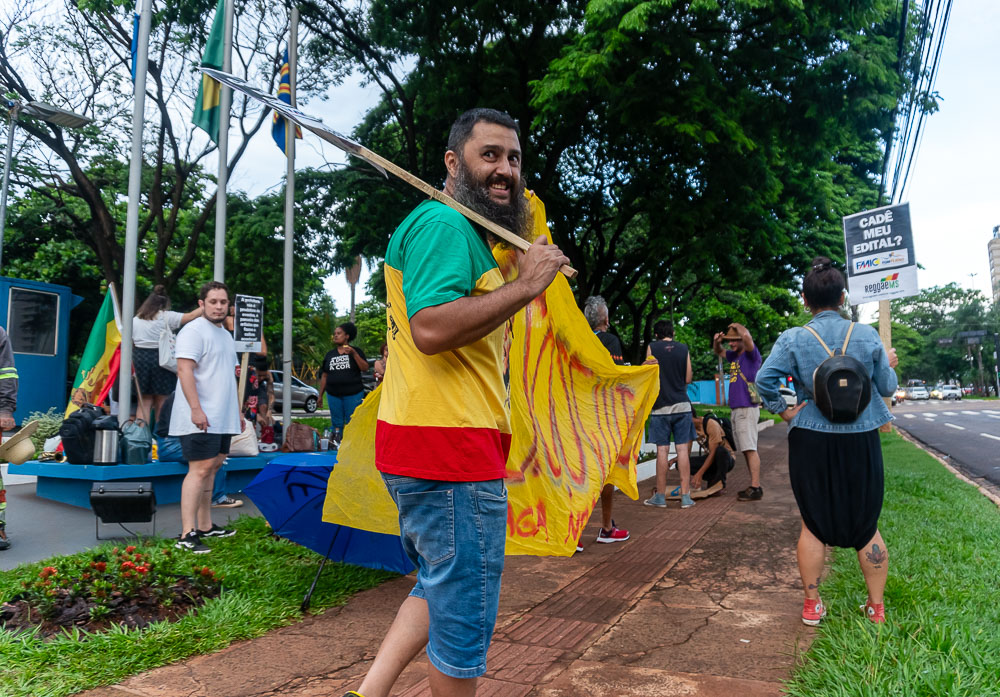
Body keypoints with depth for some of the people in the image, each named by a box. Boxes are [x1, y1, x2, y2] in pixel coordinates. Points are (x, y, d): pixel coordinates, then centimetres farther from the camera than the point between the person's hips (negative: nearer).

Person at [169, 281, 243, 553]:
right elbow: (184, 370, -18)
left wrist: (238, 410, 24)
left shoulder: (226, 335, 21)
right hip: (200, 419, -9)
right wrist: (196, 409, -25)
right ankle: (187, 534, -12)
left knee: (210, 470, 11)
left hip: (222, 419, 9)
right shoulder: (193, 331, -7)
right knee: (200, 470, -12)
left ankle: (205, 526, 18)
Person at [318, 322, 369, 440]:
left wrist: (354, 354, -16)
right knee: (336, 423, 5)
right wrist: (320, 395, 12)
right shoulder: (330, 354, 14)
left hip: (353, 394, -3)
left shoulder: (355, 351, 5)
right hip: (333, 394, 3)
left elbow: (365, 368, -8)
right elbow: (324, 376, 15)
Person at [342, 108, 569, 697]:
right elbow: (431, 328, -27)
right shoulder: (442, 223, -13)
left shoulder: (465, 232, 21)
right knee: (465, 613, 6)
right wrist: (525, 285, -21)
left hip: (424, 447, 11)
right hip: (452, 451, -11)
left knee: (441, 588, 25)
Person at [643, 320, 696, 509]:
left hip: (661, 406, -2)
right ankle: (685, 496, 5)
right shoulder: (683, 349, 5)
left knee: (662, 450, 1)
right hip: (682, 405, 2)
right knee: (683, 449, 3)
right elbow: (688, 379, 7)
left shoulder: (652, 347, -1)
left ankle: (660, 496, 8)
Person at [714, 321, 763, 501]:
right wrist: (717, 341, 12)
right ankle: (753, 486, 17)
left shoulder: (751, 354, -6)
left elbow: (747, 338, -26)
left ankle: (756, 488, -14)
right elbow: (719, 352, 34)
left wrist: (738, 327, -6)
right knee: (745, 450, 11)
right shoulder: (734, 356, 16)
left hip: (747, 409, -9)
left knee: (750, 449, -13)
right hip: (736, 410, 9)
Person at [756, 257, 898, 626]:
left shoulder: (793, 339, -9)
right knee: (867, 525, 13)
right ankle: (876, 606, 23)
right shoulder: (867, 335, -4)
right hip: (860, 442, 1)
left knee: (812, 525, 10)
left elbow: (765, 379, -20)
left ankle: (812, 605, 18)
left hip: (812, 442, -1)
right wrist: (888, 366, 22)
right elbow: (886, 388, 2)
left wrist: (783, 410, -7)